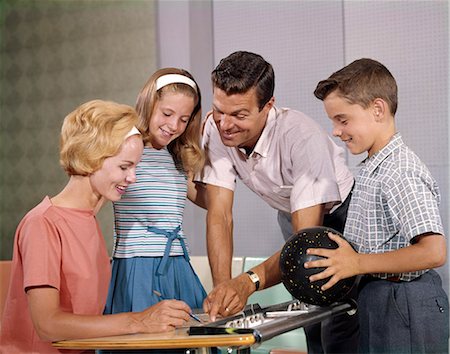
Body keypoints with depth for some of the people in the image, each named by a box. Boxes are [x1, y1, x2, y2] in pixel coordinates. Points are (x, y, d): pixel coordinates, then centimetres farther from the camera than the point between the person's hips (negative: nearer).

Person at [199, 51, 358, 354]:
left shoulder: (303, 137, -35)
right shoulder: (216, 130, -19)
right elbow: (220, 215, -21)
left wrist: (248, 282, -53)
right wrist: (223, 286, -37)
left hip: (339, 215, -5)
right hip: (296, 220, 5)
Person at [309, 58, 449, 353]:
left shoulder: (401, 173, -20)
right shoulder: (373, 168, 11)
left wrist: (358, 263, -23)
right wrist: (341, 258, 4)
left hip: (404, 308, -10)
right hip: (379, 302, 10)